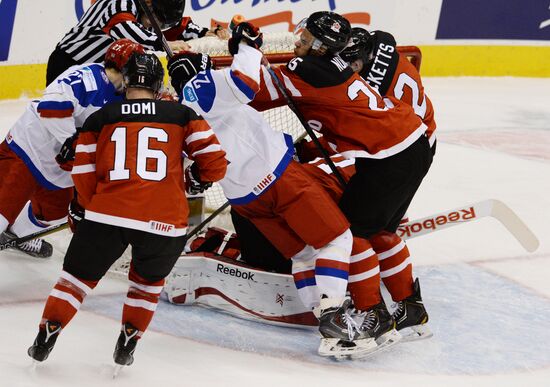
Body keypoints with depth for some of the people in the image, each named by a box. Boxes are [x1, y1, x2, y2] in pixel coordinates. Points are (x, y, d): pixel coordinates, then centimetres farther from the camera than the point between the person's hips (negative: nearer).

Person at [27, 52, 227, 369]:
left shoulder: (100, 119, 10)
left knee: (79, 274, 19)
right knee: (149, 279, 27)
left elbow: (84, 175, 8)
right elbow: (214, 162, 6)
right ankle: (127, 344, 24)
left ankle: (46, 338, 15)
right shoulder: (182, 116, 10)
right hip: (166, 221, 1)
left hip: (107, 213, 0)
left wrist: (87, 206, 26)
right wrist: (198, 179, 27)